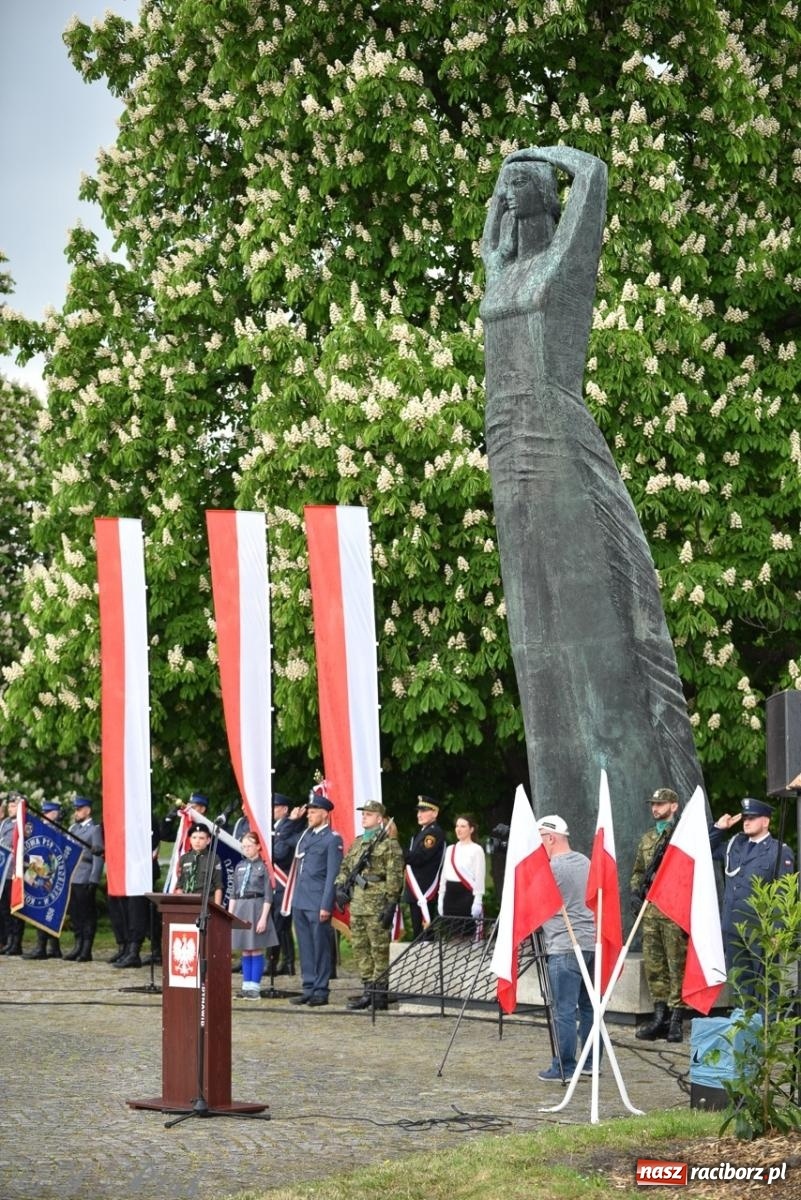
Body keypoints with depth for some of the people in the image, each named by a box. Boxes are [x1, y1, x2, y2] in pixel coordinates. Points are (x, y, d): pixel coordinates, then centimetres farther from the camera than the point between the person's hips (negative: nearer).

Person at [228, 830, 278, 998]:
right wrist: (229, 915, 9)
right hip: (240, 909, 5)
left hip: (256, 908, -5)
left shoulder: (263, 867, -4)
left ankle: (255, 987, 2)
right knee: (245, 951, 8)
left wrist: (263, 918, -13)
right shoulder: (239, 867, 12)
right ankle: (246, 985, 11)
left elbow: (268, 896, -7)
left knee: (256, 949, -1)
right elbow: (233, 894, 15)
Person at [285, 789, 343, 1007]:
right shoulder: (305, 836, 17)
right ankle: (309, 989, 14)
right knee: (305, 947, 9)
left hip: (317, 903, -7)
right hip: (300, 901, 7)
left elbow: (332, 875, -10)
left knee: (321, 947, -2)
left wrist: (326, 906, -14)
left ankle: (321, 991, 2)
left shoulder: (333, 839, -5)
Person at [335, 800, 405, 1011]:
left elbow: (395, 875, -11)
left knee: (379, 949, -4)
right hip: (357, 903, 8)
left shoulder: (389, 843, -6)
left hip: (377, 904, -8)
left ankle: (379, 994, 0)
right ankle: (368, 990, 16)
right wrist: (340, 886, 5)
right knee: (359, 948, 9)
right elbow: (345, 866, 23)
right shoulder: (357, 842, 18)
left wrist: (391, 904, -16)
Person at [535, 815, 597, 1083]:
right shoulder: (586, 862, 14)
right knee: (588, 1006, 13)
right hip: (592, 943, 9)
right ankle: (591, 1062, 17)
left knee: (564, 1011, -5)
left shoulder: (553, 868, -12)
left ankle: (564, 1068, -4)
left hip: (565, 948, -8)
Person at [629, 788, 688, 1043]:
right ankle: (659, 1016, 13)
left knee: (677, 964, -5)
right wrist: (635, 892, 8)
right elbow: (638, 871, 24)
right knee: (653, 964, 7)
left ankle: (676, 1019, -3)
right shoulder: (647, 838, 19)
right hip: (649, 909, 7)